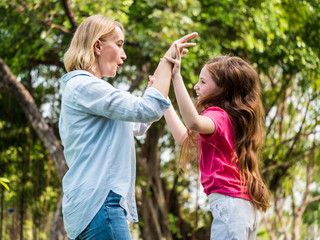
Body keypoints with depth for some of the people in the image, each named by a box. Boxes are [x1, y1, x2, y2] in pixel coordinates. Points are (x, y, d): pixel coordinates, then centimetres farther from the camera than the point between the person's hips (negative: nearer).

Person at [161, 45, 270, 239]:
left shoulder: (218, 115, -11)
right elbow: (184, 137, 27)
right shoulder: (230, 117, 17)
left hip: (229, 203, -10)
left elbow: (193, 123, -36)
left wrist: (177, 78, -34)